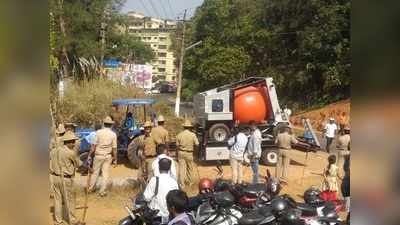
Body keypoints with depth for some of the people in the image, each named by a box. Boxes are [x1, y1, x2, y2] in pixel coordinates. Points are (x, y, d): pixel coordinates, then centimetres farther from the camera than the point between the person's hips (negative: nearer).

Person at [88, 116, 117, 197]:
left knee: (95, 172, 14)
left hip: (98, 155, 0)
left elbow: (94, 145, -8)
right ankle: (102, 191, 7)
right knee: (105, 174, 6)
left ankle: (91, 188, 24)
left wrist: (89, 155, 0)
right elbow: (114, 148, -4)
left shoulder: (99, 132, -7)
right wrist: (115, 159, 4)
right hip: (108, 156, 0)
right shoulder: (113, 134, -5)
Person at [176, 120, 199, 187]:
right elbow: (197, 144, -12)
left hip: (181, 152, 1)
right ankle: (190, 182, 26)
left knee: (182, 168, 4)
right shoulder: (193, 135, -9)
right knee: (190, 168, 15)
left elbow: (177, 145, 2)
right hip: (189, 153, -1)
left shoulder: (179, 135, -3)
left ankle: (182, 183, 2)